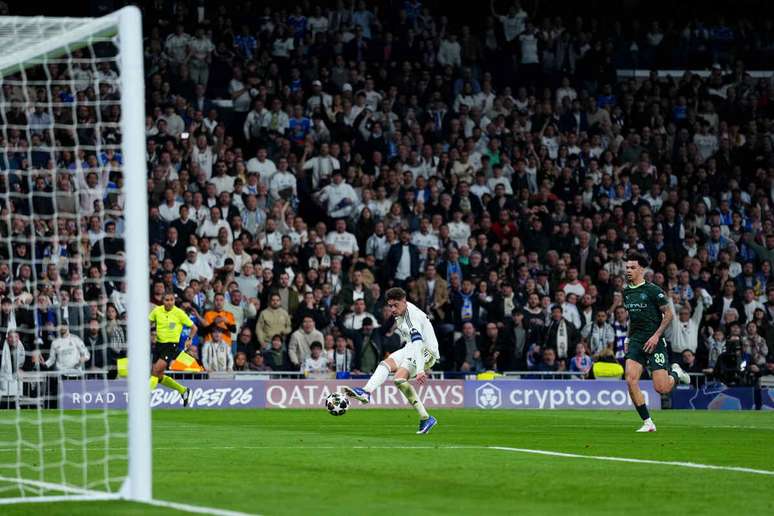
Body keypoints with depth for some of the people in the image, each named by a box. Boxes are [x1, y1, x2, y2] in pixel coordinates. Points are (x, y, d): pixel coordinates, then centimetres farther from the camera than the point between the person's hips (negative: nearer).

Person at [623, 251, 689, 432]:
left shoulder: (653, 290, -9)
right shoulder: (626, 292, 10)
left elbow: (668, 314, -6)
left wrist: (656, 336, -15)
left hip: (654, 342, -5)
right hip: (635, 342, 5)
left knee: (661, 388, -9)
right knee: (631, 381, -15)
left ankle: (676, 373, 27)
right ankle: (647, 423, -5)